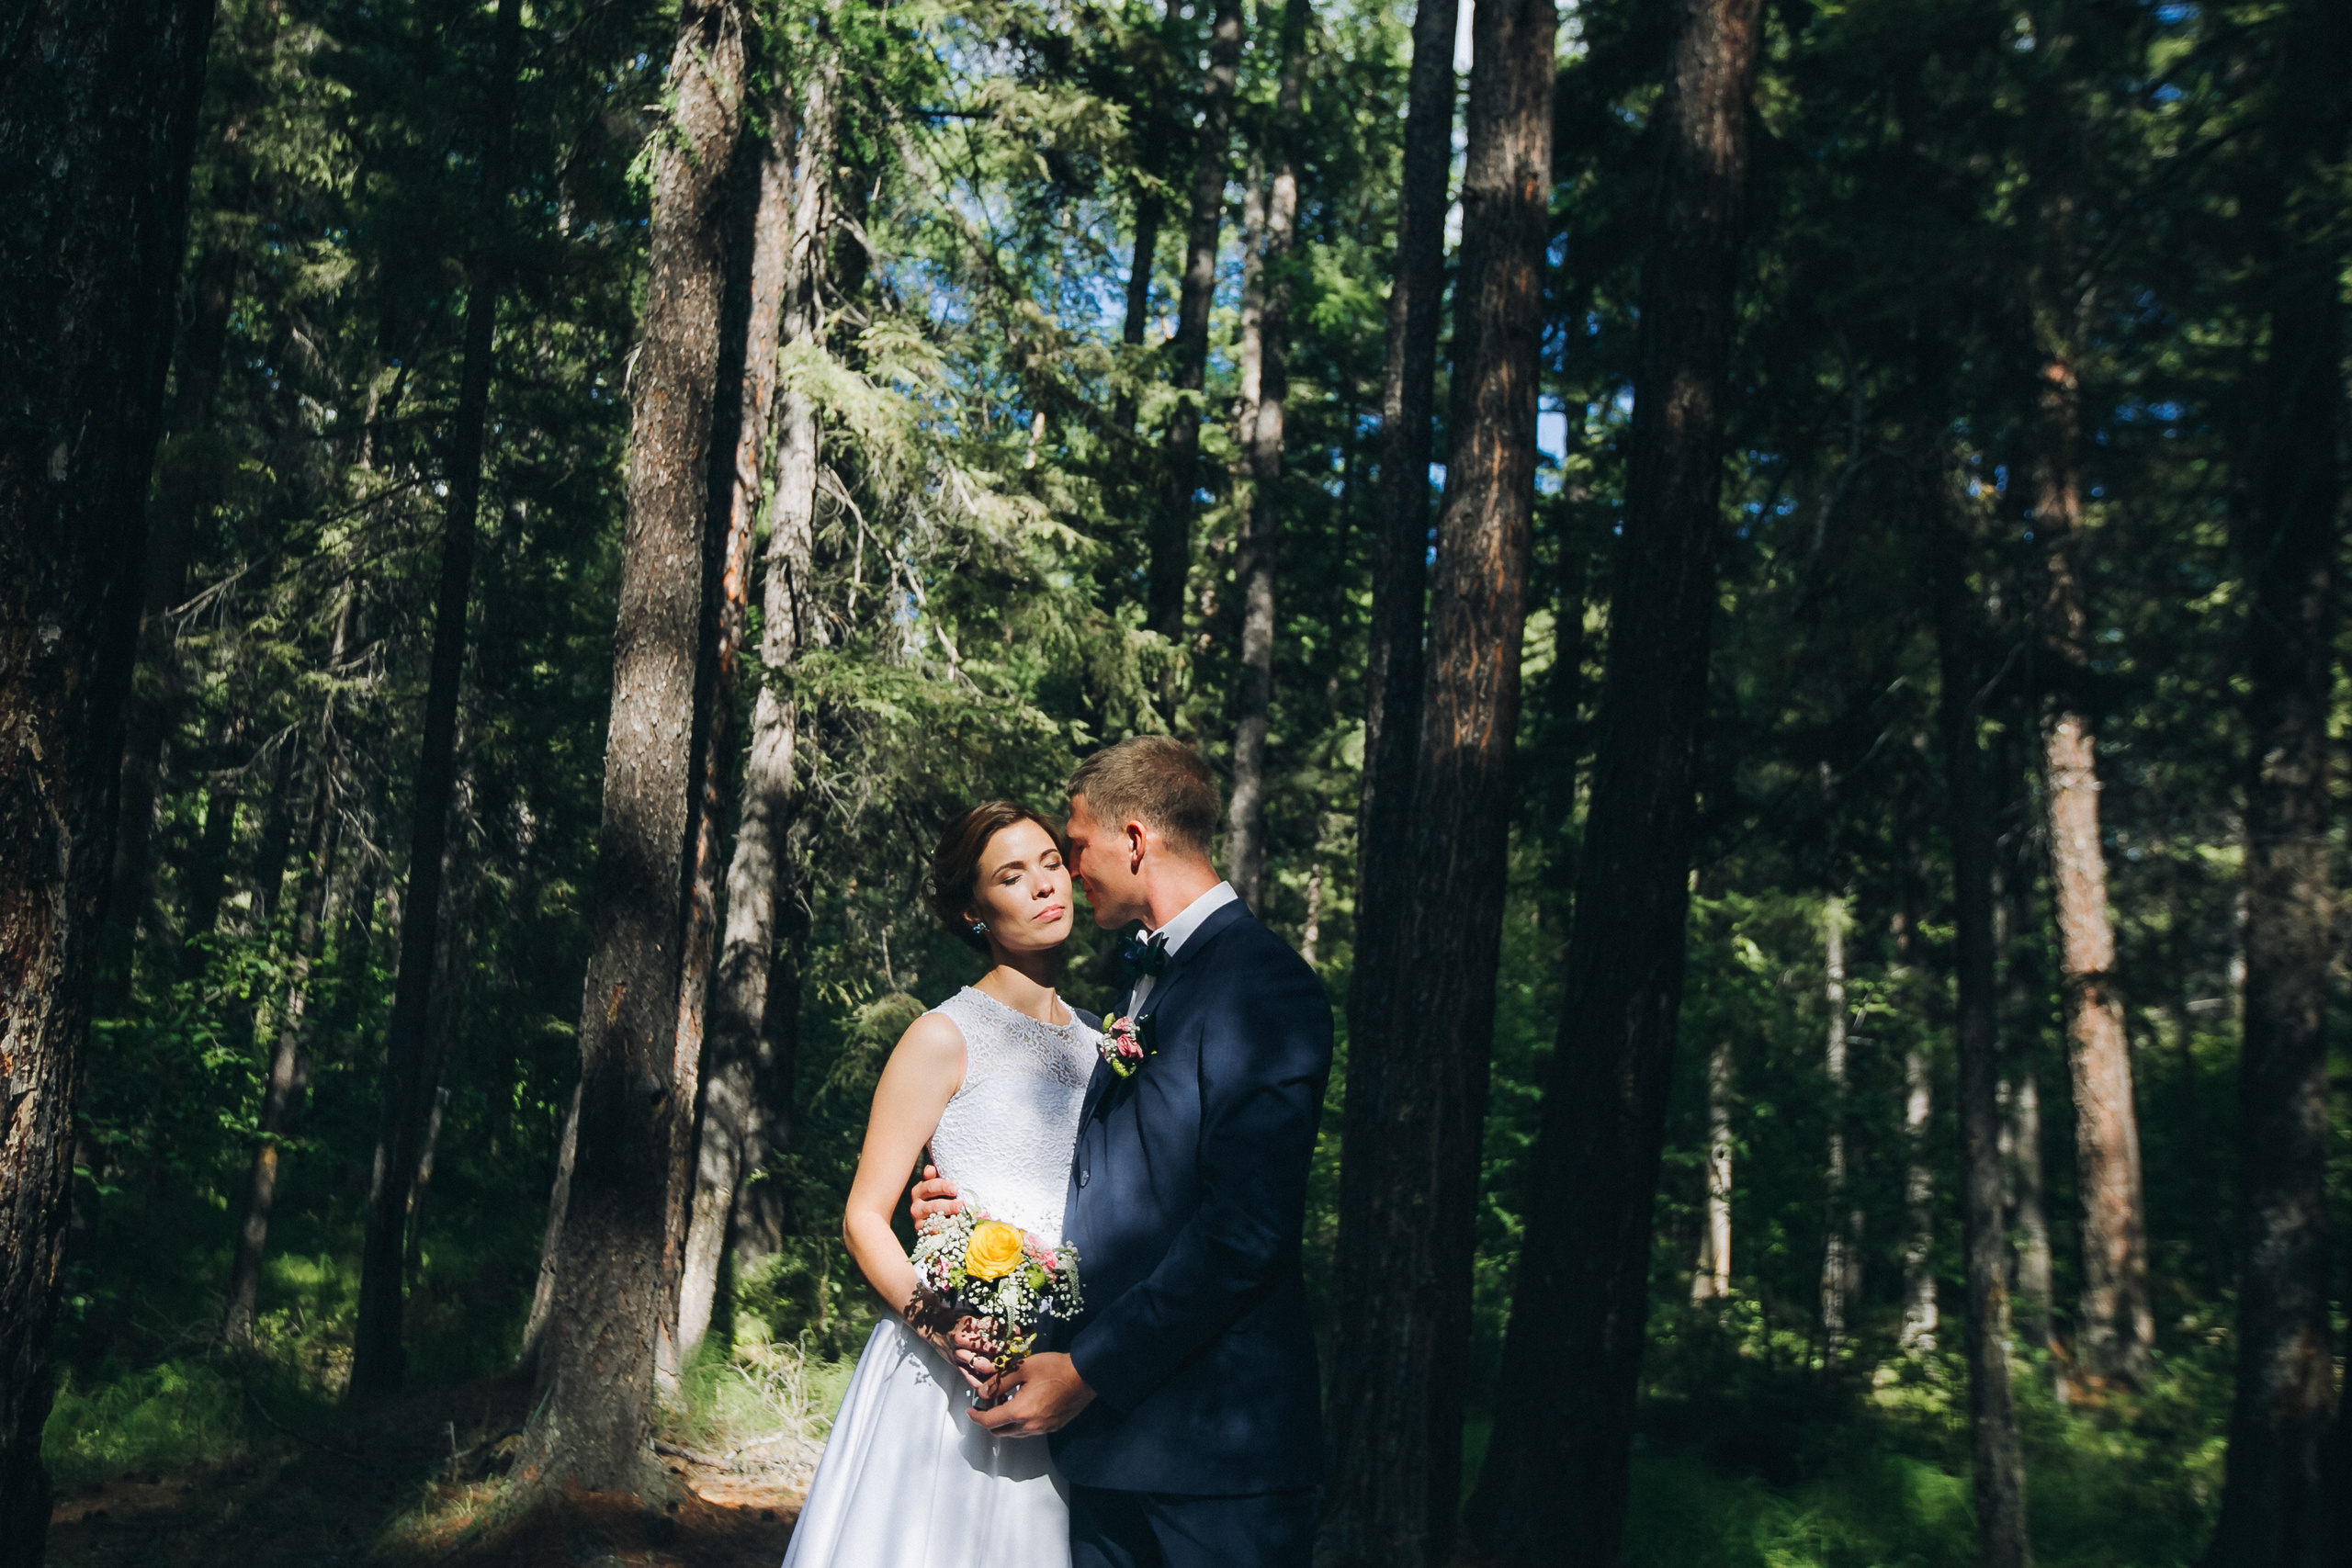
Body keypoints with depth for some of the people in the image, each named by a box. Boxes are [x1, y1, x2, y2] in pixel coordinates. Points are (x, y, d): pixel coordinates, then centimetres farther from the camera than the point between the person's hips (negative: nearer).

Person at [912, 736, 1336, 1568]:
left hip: (1214, 1444, -8)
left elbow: (1245, 1231, -21)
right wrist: (986, 1207, 4)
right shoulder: (1145, 978, 17)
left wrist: (1087, 1371, -18)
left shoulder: (1265, 984, -13)